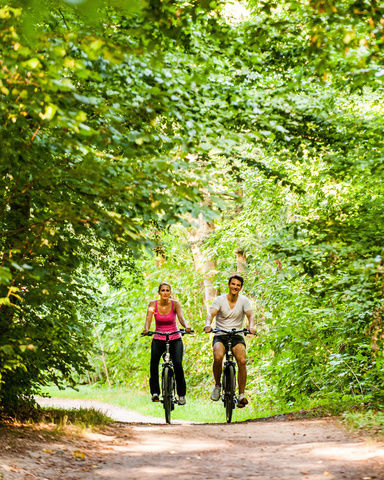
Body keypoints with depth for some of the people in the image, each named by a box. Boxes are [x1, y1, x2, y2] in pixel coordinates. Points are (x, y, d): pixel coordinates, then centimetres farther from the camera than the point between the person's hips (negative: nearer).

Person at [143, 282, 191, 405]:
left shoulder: (175, 304, -8)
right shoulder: (153, 304, -6)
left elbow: (181, 317, -24)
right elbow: (148, 318, -21)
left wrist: (186, 327, -46)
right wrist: (146, 329, -42)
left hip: (175, 339, -1)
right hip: (158, 339, 1)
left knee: (178, 364, -20)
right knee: (153, 362, -21)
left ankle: (181, 394, -7)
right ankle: (155, 392, -10)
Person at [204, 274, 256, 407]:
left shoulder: (243, 300, 2)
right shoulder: (220, 299, -2)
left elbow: (250, 315, -11)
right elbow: (211, 313, -17)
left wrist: (251, 326, -34)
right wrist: (208, 324, -39)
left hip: (237, 336, 1)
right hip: (220, 336, -1)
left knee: (242, 361, -26)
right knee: (218, 357, -31)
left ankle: (241, 395, -16)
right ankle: (217, 385, -5)